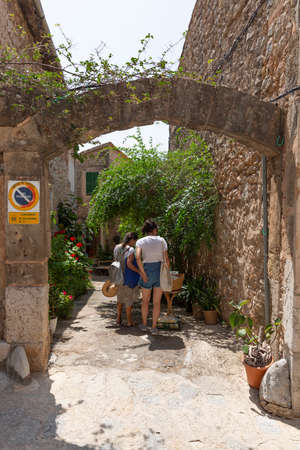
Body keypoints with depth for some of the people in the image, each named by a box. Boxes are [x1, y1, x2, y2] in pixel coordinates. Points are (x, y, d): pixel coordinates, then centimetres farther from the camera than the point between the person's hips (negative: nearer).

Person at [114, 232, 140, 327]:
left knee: (120, 298, 21)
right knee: (129, 299, 6)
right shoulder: (131, 250, -18)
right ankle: (129, 321, 14)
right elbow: (129, 264, -24)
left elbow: (116, 261, 8)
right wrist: (139, 272, -14)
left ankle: (118, 318, 28)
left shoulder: (117, 248, 3)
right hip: (129, 278, -6)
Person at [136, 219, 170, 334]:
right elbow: (166, 258, -2)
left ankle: (144, 324, 31)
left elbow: (138, 258, -17)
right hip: (160, 270, 0)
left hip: (147, 270, 0)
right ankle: (154, 327, 14)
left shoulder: (140, 241, -1)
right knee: (157, 302, 10)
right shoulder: (161, 240, 1)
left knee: (145, 300, 21)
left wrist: (143, 273, -11)